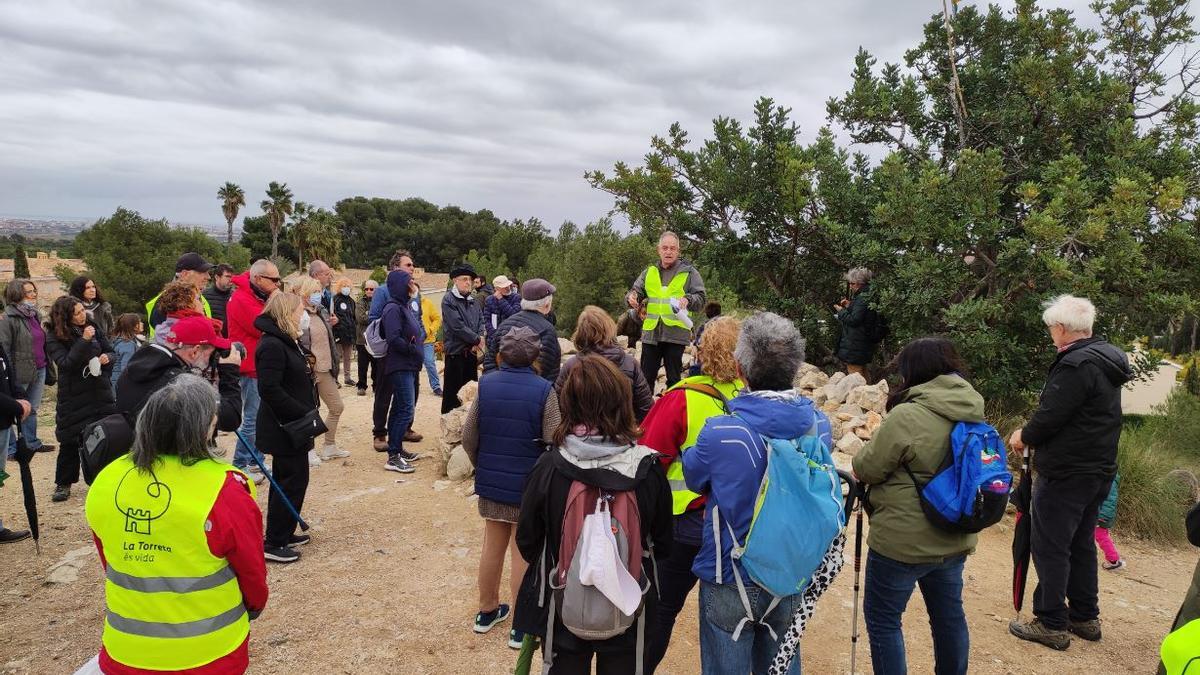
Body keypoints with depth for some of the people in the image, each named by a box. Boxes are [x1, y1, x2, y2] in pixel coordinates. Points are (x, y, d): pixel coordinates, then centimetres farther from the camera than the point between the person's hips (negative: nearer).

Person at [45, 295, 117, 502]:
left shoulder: (93, 328, 4)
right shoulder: (55, 338, -8)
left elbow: (110, 351, 12)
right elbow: (65, 363, -20)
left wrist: (107, 358, -10)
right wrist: (83, 341, -26)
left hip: (100, 391, 4)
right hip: (73, 397, -4)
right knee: (70, 441, 4)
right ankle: (63, 484, 19)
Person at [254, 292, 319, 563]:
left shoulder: (288, 342, 12)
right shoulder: (272, 345, -20)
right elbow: (269, 389, -27)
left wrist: (306, 412, 11)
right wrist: (303, 414, -24)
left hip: (292, 426, 11)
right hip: (285, 428, -11)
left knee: (286, 480, 18)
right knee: (293, 481, -4)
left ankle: (282, 533, 31)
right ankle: (273, 543, 6)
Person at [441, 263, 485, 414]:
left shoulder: (472, 301, 11)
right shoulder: (448, 300, -12)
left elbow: (480, 320, 12)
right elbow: (457, 326, -19)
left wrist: (479, 338, -8)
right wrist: (477, 340, -12)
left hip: (471, 351, 7)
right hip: (455, 351, -7)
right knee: (452, 390, -1)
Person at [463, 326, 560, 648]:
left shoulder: (486, 385, -6)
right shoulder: (543, 390, -17)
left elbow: (468, 436, -3)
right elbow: (553, 442, -17)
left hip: (491, 480, 4)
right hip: (529, 485, -3)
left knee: (492, 546, 19)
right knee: (522, 552, 8)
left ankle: (487, 610, 36)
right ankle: (522, 625, 19)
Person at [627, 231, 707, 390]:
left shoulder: (689, 272, 4)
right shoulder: (649, 272, 14)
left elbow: (701, 297, 0)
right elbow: (637, 291, 15)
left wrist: (688, 299, -22)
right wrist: (632, 296, -8)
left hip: (676, 333, -3)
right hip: (651, 332, 3)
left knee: (674, 378, 5)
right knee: (646, 377, 7)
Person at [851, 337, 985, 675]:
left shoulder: (906, 417, -22)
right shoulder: (974, 415, 2)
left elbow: (866, 469, -13)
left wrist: (865, 455, 7)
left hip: (903, 542, -7)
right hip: (955, 540, 8)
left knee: (882, 618, 8)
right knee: (949, 615, 21)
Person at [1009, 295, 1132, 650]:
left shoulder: (1076, 364, -20)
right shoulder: (1107, 360, 10)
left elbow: (1050, 416, -22)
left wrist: (1024, 437, -3)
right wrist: (1033, 433, 13)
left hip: (1065, 473, -10)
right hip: (1099, 470, 10)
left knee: (1049, 547, 0)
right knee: (1081, 544, 19)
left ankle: (1052, 624, 7)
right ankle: (1085, 617, 29)